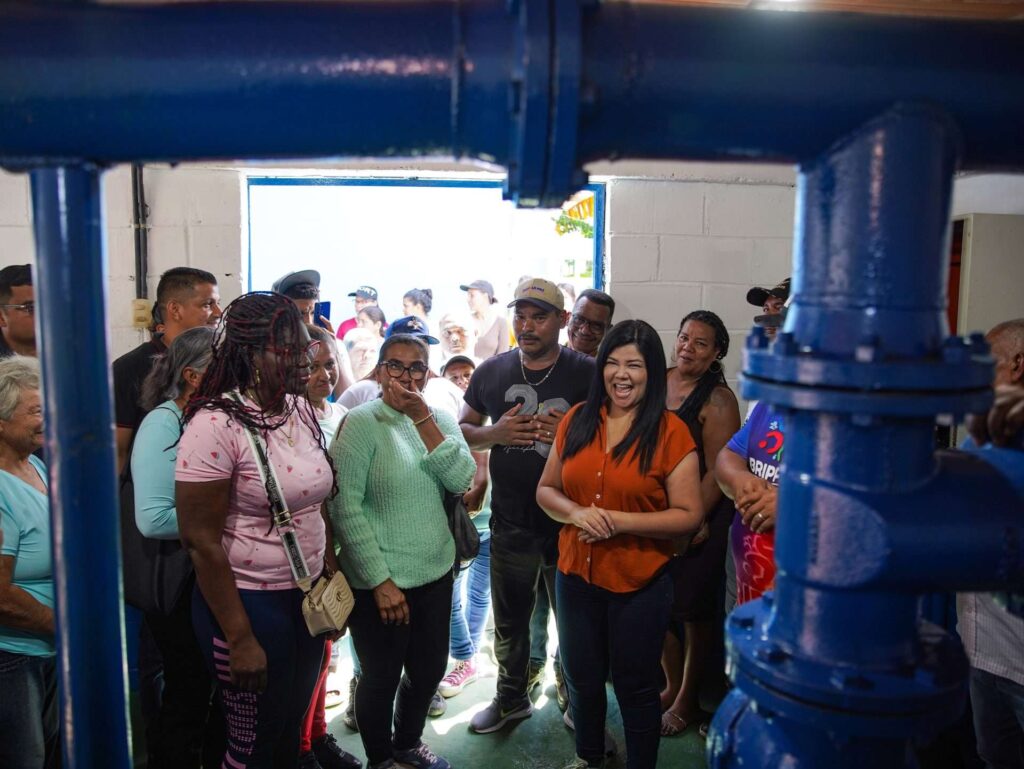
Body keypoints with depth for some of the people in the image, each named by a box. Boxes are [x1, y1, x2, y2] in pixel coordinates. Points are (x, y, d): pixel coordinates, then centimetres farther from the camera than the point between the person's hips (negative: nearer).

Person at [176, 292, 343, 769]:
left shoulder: (300, 409, 2)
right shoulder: (216, 425, -19)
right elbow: (202, 542, -18)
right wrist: (239, 639, -15)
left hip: (307, 596, 6)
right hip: (249, 603, -6)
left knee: (292, 729, 20)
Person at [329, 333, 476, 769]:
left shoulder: (441, 419, 4)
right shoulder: (361, 422, -13)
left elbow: (462, 480, -11)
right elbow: (344, 507, -17)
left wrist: (422, 417, -18)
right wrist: (381, 581, -17)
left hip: (436, 572, 6)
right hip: (380, 580, -5)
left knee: (429, 670, 19)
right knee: (382, 679, 11)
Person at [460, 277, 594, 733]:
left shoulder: (587, 373, -8)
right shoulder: (491, 372, 2)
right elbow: (461, 430, 11)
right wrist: (494, 433, -11)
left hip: (569, 524, -3)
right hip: (510, 524, 3)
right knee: (509, 621, 19)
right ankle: (511, 698, 42)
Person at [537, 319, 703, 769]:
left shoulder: (670, 432, -12)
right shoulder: (577, 420, -1)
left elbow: (689, 516, -13)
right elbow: (546, 490, 5)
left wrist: (619, 521, -22)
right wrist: (576, 512, -16)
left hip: (640, 584, -4)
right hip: (575, 575, 4)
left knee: (635, 688, 14)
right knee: (582, 679, 23)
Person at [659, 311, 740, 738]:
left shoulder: (717, 400, -14)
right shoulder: (657, 383, 3)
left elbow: (717, 472, -15)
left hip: (701, 517, -5)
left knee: (693, 607, 9)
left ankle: (688, 699, 29)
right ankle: (672, 685, 36)